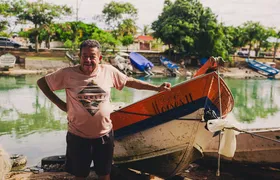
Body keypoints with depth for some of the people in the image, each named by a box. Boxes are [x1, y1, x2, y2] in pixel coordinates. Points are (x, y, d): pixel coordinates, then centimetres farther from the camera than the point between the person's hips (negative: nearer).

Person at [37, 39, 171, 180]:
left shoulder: (109, 71, -6)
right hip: (78, 136, -2)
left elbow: (130, 82, 7)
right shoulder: (68, 74, -12)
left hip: (104, 134, 2)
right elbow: (41, 82, -1)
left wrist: (157, 88, 7)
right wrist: (59, 103, -8)